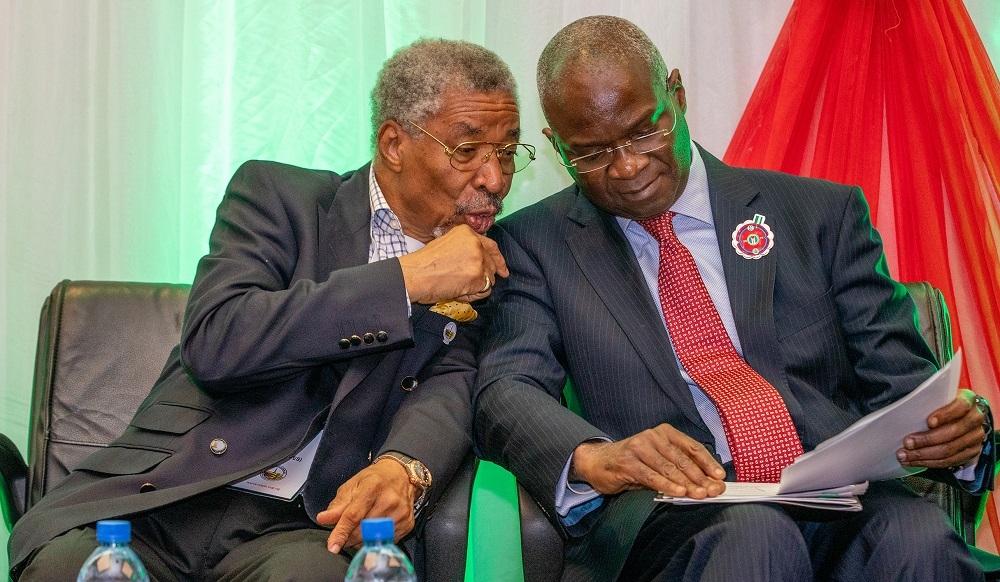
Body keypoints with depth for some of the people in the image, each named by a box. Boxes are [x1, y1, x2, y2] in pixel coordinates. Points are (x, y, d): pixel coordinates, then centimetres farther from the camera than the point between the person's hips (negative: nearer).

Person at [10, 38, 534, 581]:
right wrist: (408, 278, -15)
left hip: (301, 525, 1)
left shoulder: (473, 270, 12)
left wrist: (403, 469, -29)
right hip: (162, 496, 0)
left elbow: (446, 388, -4)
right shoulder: (277, 194, 2)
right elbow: (214, 344, -14)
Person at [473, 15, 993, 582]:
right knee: (750, 535, -35)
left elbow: (897, 375, 14)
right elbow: (508, 391, 0)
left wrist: (955, 427, -11)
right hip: (663, 511, -2)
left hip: (837, 495, 2)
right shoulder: (533, 243, 14)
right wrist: (593, 458, -22)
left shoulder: (821, 212, 16)